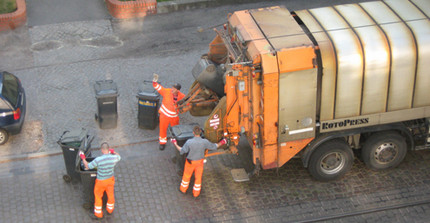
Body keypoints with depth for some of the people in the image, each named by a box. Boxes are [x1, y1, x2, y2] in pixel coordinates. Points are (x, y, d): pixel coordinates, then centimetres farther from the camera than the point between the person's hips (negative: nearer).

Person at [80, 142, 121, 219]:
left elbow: (87, 167, -18)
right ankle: (109, 210, 52)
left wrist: (83, 158, -4)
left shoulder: (98, 160, -34)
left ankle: (98, 214, 39)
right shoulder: (114, 158, -24)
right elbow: (119, 157, 4)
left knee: (98, 196, 22)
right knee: (110, 195, 27)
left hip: (101, 181, -3)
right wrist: (113, 151, 21)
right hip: (110, 179, 3)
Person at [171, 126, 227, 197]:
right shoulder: (205, 142, -27)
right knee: (198, 177, 21)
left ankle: (183, 189, 46)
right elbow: (214, 146, -9)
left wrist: (175, 144, -2)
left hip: (190, 162, -1)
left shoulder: (189, 142, -32)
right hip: (200, 162, 1)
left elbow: (182, 151, -17)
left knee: (187, 175, 23)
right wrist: (221, 142, 9)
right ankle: (196, 193, 37)